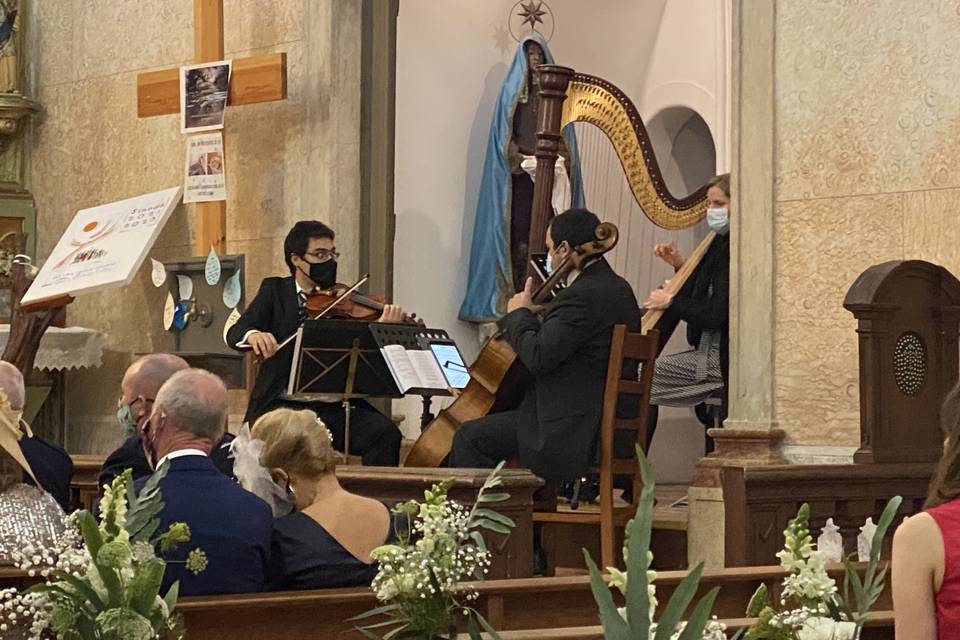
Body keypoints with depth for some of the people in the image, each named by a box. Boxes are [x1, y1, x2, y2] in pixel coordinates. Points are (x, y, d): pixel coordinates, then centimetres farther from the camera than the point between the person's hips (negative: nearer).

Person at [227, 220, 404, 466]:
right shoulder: (275, 291, 11)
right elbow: (234, 335, -1)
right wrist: (253, 335, -26)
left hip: (335, 409, 1)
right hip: (283, 406, -1)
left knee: (385, 433, -24)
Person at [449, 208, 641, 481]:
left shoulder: (583, 295, -21)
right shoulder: (618, 288, 11)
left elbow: (537, 357, -23)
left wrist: (519, 315, -7)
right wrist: (534, 317, 11)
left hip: (571, 433, -11)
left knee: (469, 438, -6)